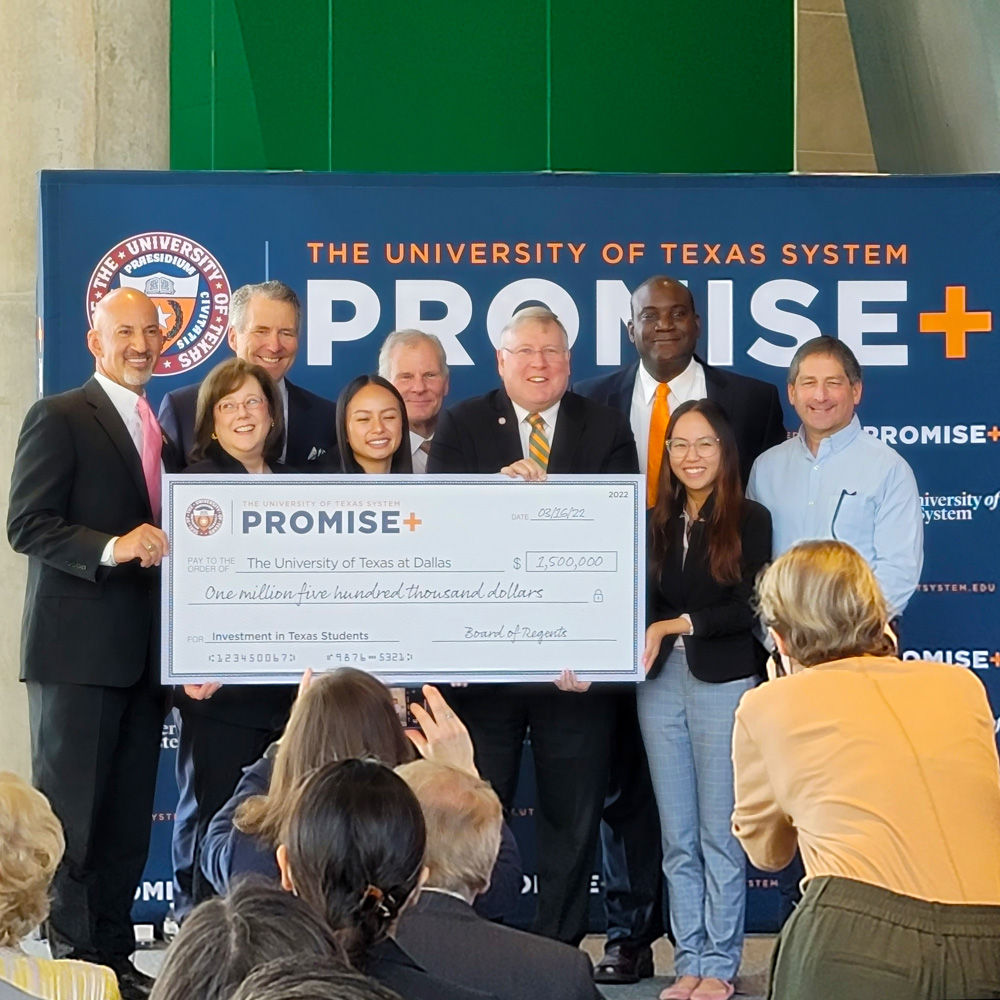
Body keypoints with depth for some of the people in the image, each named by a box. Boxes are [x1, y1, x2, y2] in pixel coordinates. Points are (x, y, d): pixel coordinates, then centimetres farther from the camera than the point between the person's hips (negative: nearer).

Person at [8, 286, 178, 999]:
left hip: (143, 649, 7)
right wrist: (110, 547, -24)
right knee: (70, 808, -3)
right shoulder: (59, 418, -4)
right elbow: (27, 525, -12)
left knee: (130, 814, 9)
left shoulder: (160, 430, 18)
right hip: (77, 647, -7)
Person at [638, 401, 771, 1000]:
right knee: (677, 836, 6)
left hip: (724, 683, -4)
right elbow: (643, 607, 10)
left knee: (720, 832, -1)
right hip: (661, 683, 4)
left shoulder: (750, 520, -1)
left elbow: (748, 608, -8)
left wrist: (677, 625, -15)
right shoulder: (656, 524, 12)